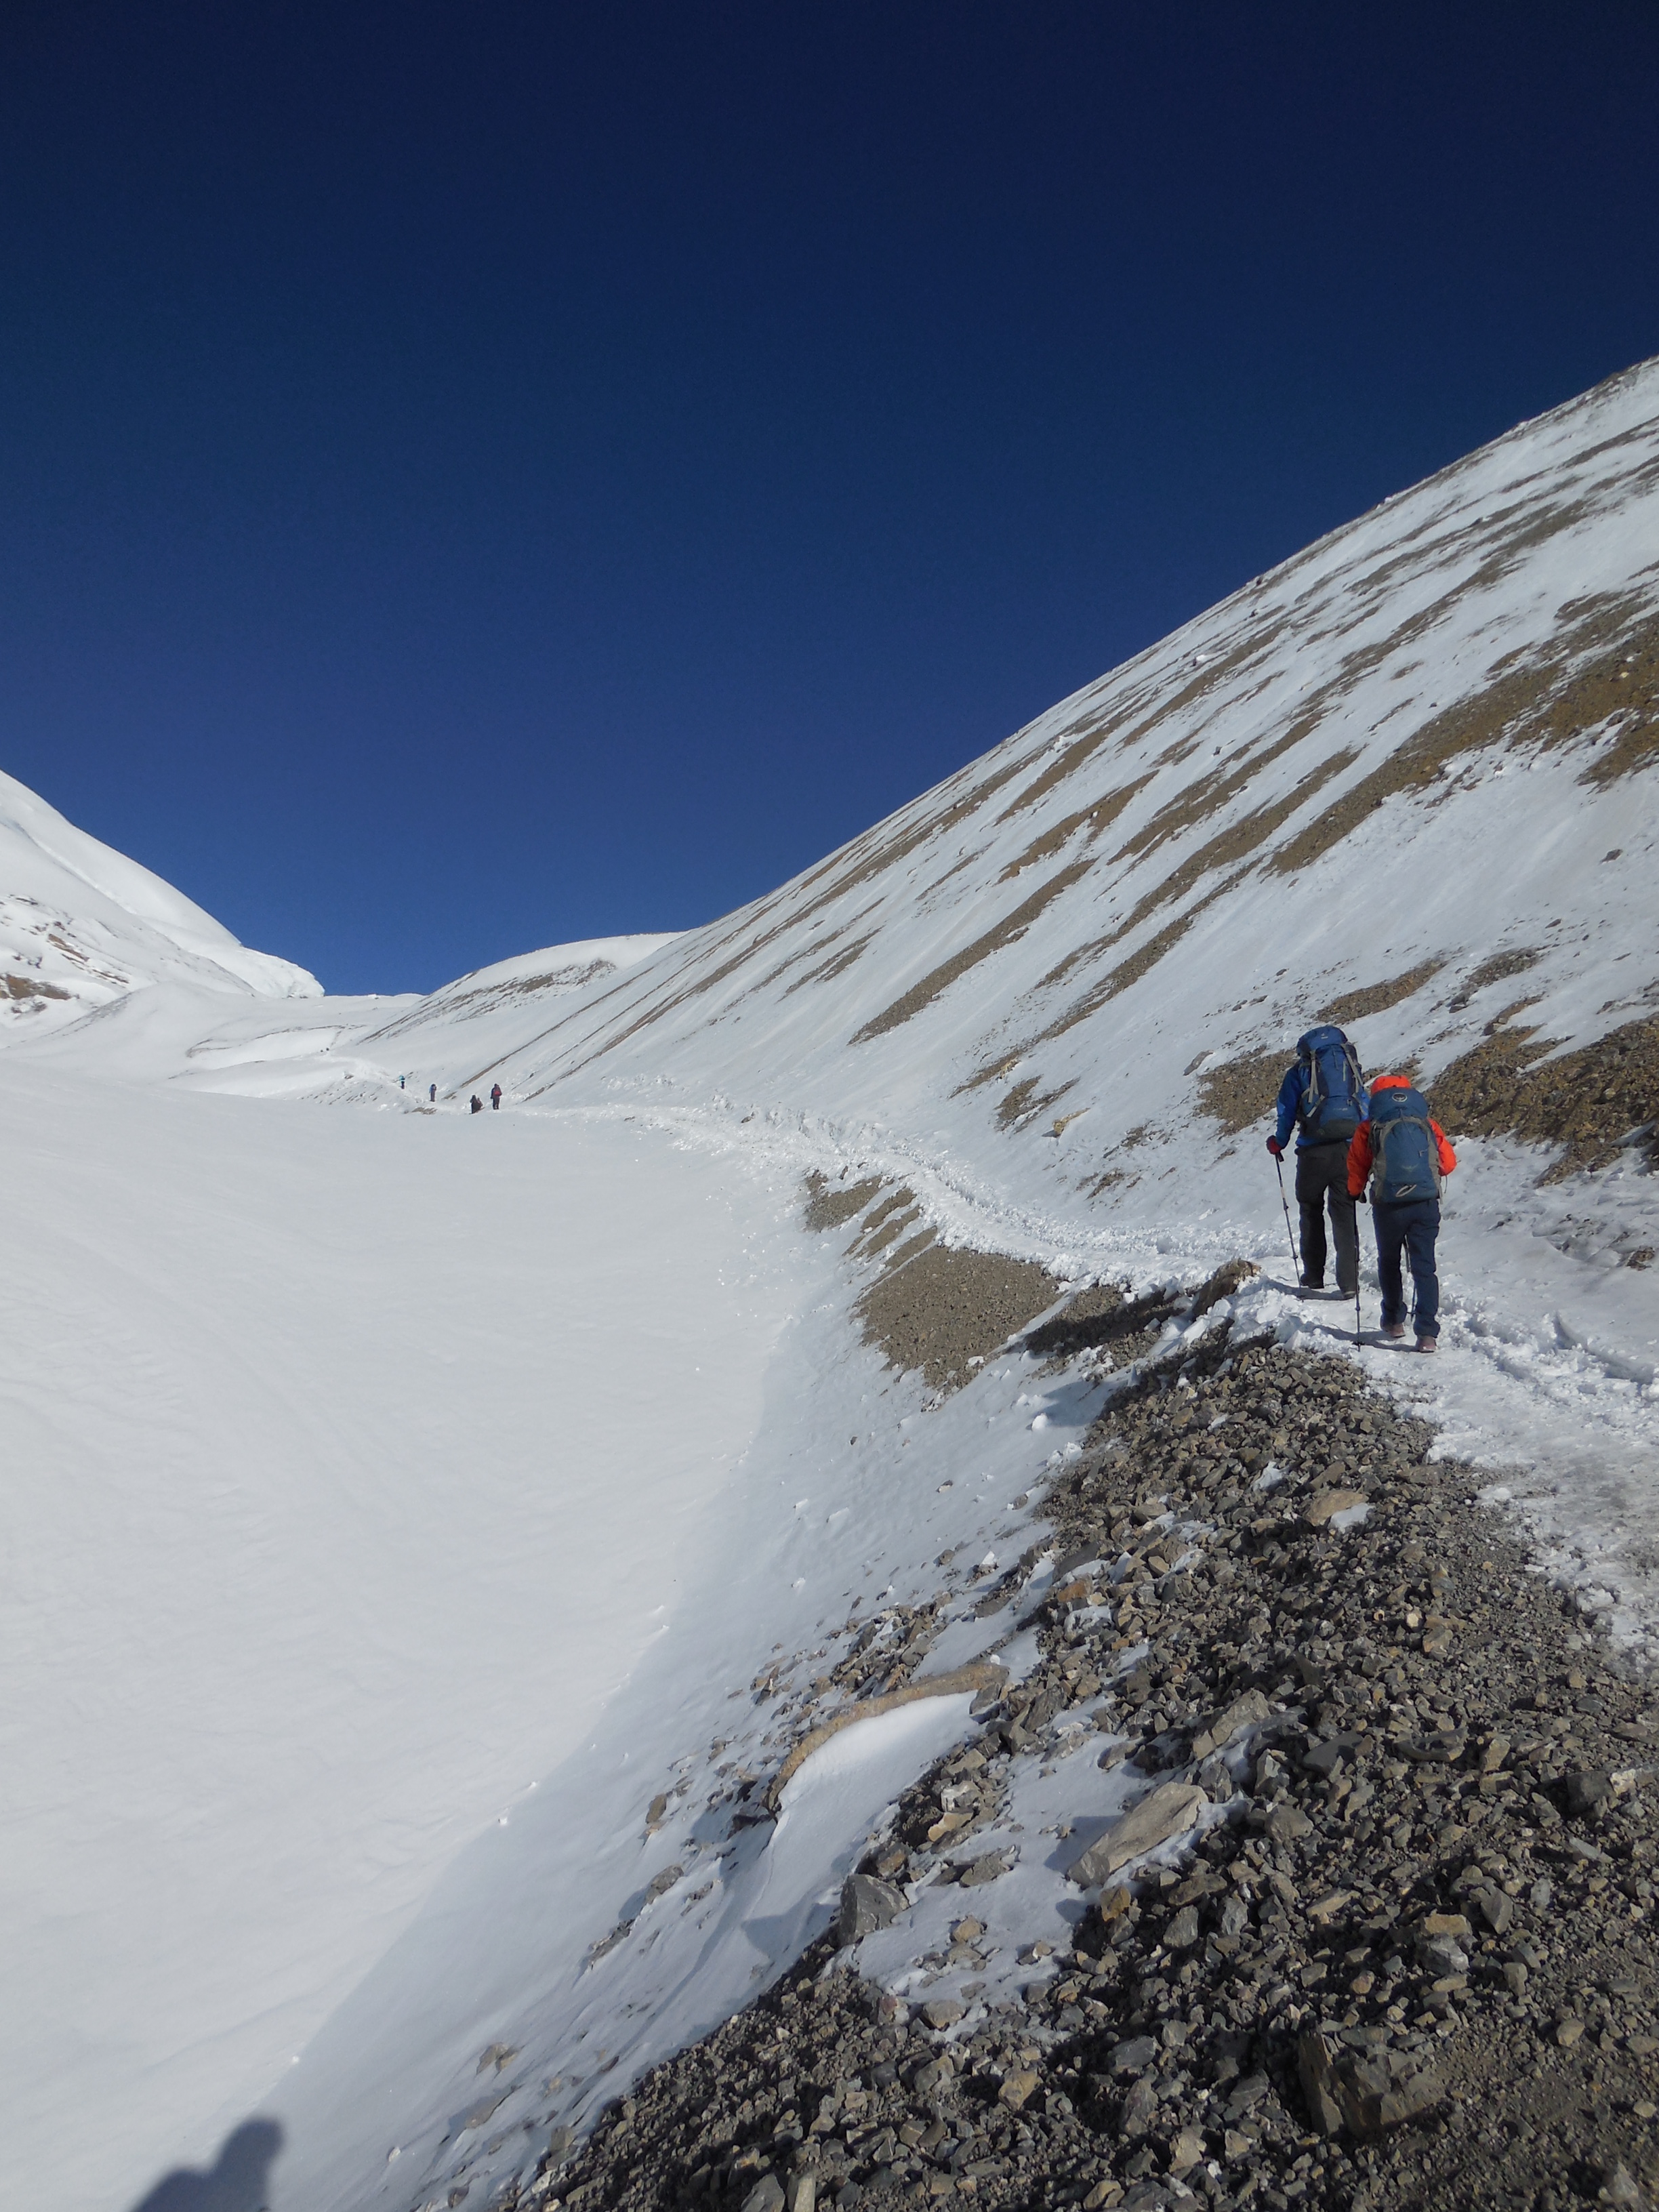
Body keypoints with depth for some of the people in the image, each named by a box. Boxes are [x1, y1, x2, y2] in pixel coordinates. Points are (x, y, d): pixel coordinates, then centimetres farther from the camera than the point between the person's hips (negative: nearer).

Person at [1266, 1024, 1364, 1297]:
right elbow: (1365, 1107, 16)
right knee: (1344, 1215, 5)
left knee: (1311, 1212, 13)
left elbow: (1287, 1111, 5)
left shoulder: (1300, 1071, 5)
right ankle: (1349, 1283, -2)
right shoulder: (1352, 1065, 16)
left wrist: (1279, 1142, 19)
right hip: (1350, 1149, 2)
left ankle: (1313, 1278, 12)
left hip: (1314, 1151, -2)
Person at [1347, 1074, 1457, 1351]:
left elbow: (1356, 1167, 7)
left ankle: (1394, 1321, 31)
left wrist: (1354, 1194, 25)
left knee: (1389, 1263, 20)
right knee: (1424, 1267, 3)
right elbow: (1448, 1164, 13)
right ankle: (1427, 1333, -7)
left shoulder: (1370, 1127, 4)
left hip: (1389, 1205, -1)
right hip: (1427, 1204, 1)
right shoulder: (1428, 1124, 10)